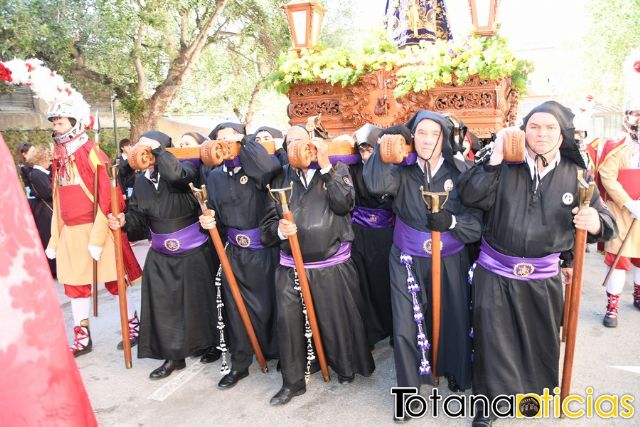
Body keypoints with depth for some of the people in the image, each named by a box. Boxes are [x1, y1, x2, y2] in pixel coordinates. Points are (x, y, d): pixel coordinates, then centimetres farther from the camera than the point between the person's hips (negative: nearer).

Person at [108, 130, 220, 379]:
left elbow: (175, 175, -38)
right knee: (163, 305, 7)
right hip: (160, 256, 6)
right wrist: (124, 221, -14)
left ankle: (213, 344, 31)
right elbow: (138, 216, 6)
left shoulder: (185, 169, -13)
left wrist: (157, 149, -29)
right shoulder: (140, 181, 4)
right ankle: (173, 356, 22)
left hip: (194, 253, -5)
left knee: (200, 301, 8)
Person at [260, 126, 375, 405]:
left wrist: (325, 166, -15)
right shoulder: (280, 178, 9)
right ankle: (293, 381, 24)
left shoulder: (337, 169, 3)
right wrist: (279, 230, -18)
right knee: (288, 322, 4)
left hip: (332, 266, -2)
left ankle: (346, 366, 37)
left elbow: (344, 204, -15)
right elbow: (267, 223, 5)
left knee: (339, 318, 9)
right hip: (290, 267, 2)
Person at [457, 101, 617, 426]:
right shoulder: (505, 166, -6)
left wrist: (596, 222, -20)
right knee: (494, 338, 7)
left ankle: (533, 389, 46)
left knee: (539, 337, 18)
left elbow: (604, 219, 3)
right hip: (496, 271, -2)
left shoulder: (576, 174, -1)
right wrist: (494, 159, -24)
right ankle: (489, 398, 27)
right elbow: (469, 196, -16)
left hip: (544, 276, 2)